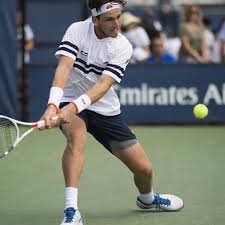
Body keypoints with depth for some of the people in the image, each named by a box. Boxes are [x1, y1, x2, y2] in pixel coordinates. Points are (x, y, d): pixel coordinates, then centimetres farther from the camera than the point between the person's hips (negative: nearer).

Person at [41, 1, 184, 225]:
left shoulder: (123, 47, -12)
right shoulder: (77, 30, -13)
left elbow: (103, 85, -24)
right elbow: (64, 67, -26)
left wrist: (73, 107, -40)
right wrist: (53, 105, -42)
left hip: (106, 111, 2)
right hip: (70, 104, -2)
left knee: (144, 168, 2)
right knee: (77, 135, -38)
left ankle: (146, 198, 41)